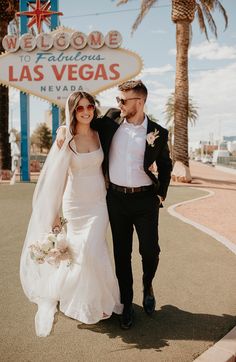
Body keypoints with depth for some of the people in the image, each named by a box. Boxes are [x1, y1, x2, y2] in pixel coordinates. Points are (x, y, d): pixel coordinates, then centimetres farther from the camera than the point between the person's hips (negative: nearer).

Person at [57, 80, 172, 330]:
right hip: (116, 198, 2)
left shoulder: (158, 133, -2)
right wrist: (63, 128, 2)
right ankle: (127, 304, 26)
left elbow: (165, 166, 8)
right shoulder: (111, 119, 2)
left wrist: (161, 195, 4)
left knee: (150, 250, 2)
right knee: (121, 253, 8)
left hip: (145, 199, -1)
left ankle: (148, 285, 37)